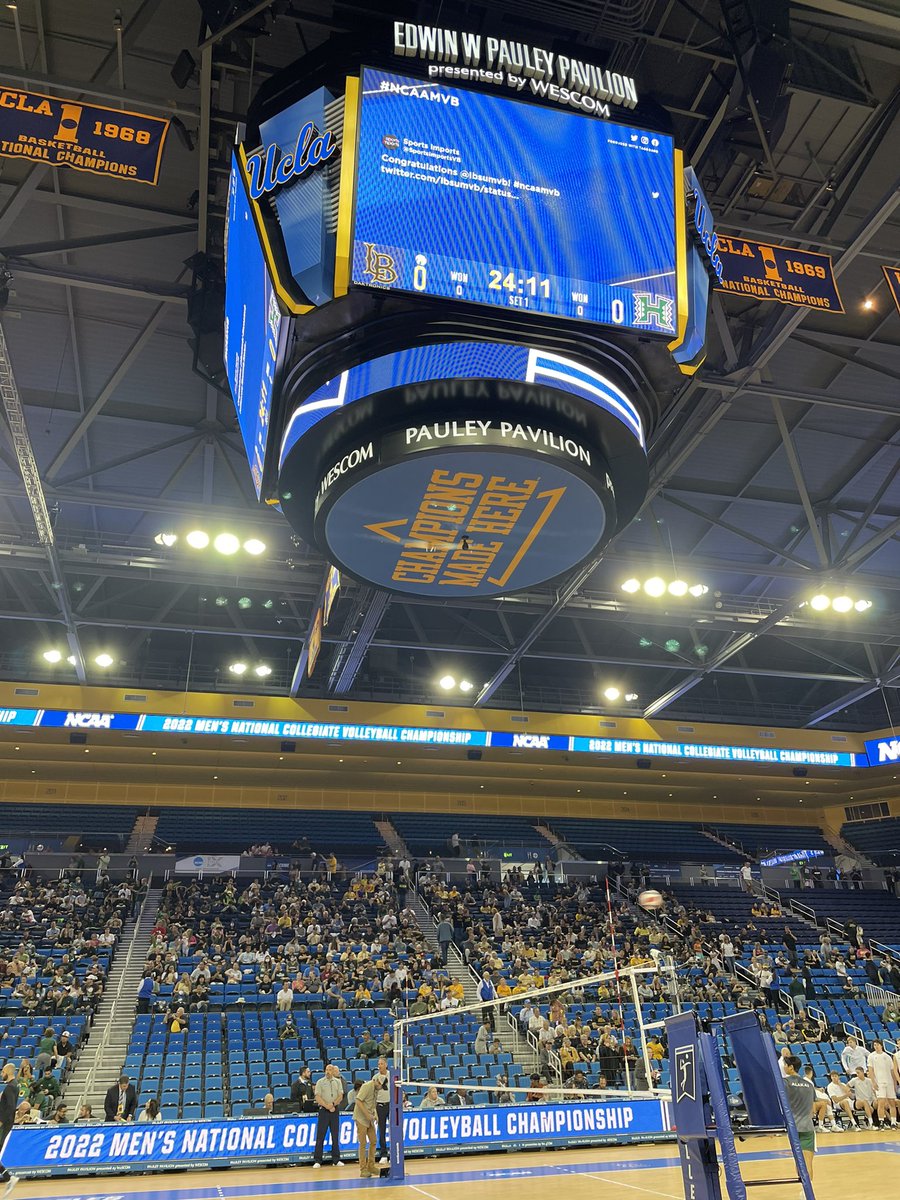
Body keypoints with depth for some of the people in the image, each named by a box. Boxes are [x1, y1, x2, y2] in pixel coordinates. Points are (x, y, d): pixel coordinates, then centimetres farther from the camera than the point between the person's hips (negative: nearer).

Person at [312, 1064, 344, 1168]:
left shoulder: (338, 1081, 8)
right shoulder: (320, 1082, 1)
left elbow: (340, 1097, 3)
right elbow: (318, 1098, -6)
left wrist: (333, 1104, -12)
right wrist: (327, 1106, -16)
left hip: (335, 1110, 2)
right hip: (323, 1110, -2)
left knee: (335, 1136, 5)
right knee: (320, 1136, -3)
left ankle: (336, 1160, 12)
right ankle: (317, 1161, 4)